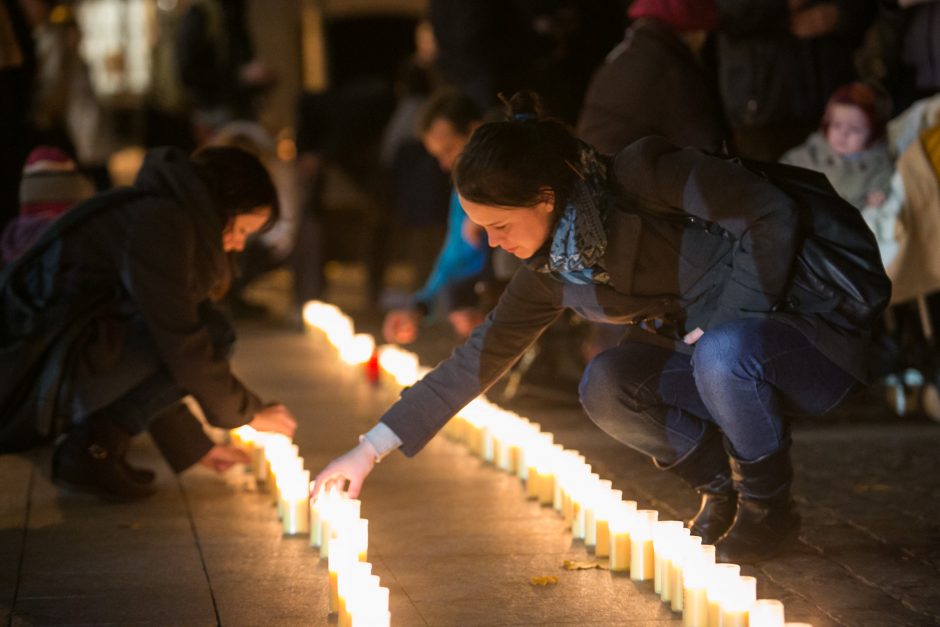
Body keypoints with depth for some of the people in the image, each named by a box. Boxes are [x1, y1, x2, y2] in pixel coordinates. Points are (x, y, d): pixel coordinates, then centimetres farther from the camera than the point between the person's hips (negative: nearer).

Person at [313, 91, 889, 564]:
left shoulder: (642, 178, -23)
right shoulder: (549, 272, -2)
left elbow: (772, 214, -24)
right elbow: (478, 359, 3)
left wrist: (725, 321, -24)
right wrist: (371, 449, 1)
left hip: (813, 330, -6)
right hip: (713, 360, 6)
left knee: (721, 354, -37)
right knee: (606, 385, -15)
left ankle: (770, 507, -10)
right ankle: (723, 486, 7)